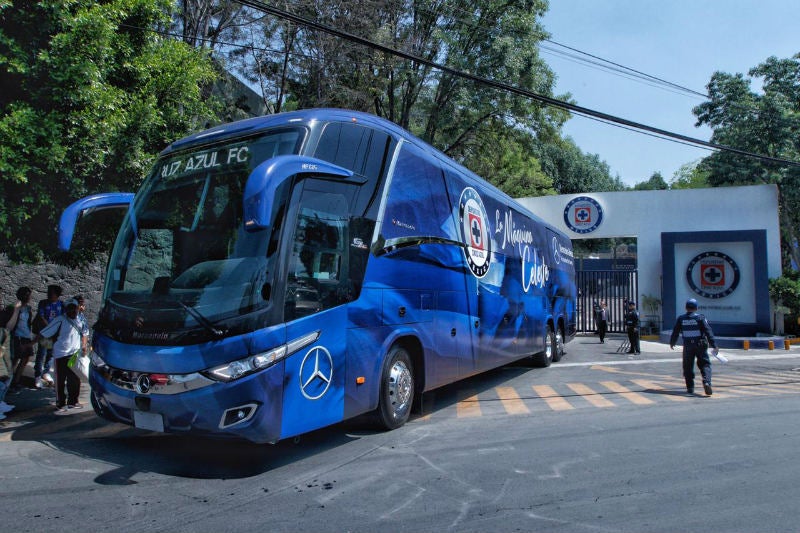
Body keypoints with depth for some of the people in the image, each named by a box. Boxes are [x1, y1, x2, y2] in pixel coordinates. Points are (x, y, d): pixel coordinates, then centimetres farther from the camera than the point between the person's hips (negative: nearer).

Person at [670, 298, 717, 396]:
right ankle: (706, 382, -21)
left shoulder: (681, 319, 2)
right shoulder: (700, 318, -5)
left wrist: (672, 343, 24)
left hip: (687, 346, 2)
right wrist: (714, 345, -9)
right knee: (705, 365, 2)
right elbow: (708, 332, -10)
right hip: (700, 346, -2)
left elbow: (675, 332, 9)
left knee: (688, 367, 11)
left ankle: (690, 388, 12)